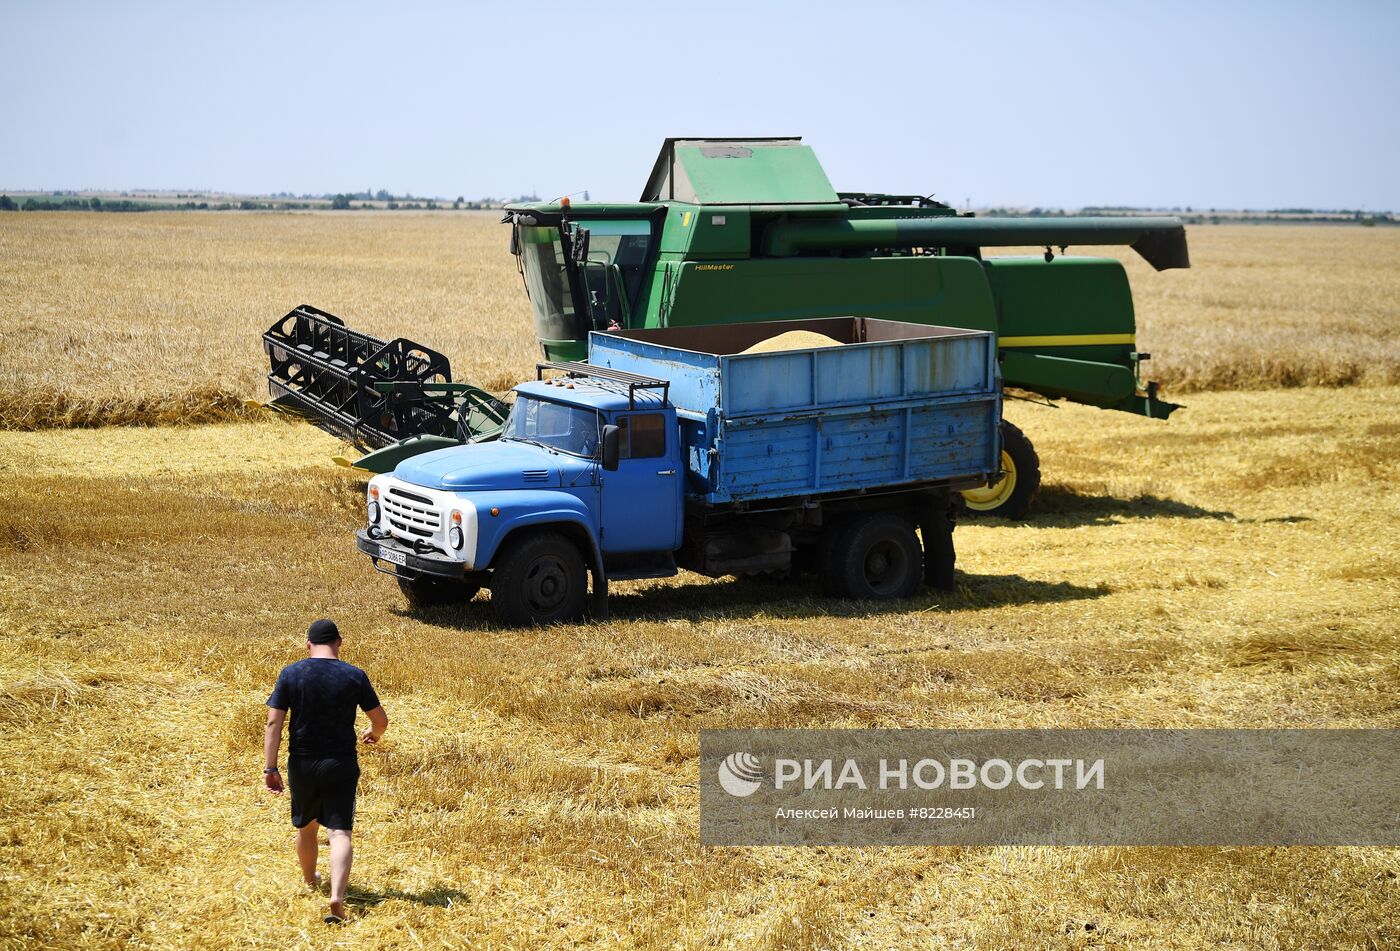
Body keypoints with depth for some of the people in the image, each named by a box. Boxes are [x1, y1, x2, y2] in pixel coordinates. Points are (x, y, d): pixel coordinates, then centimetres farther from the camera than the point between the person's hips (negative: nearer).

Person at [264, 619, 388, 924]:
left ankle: (310, 881, 44)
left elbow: (274, 722, -10)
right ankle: (337, 896, -22)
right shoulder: (355, 676, -6)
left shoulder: (290, 674, -6)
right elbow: (381, 720, 1)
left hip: (302, 764, 2)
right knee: (339, 832, -4)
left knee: (306, 827, 22)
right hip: (341, 766, -1)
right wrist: (374, 734, 24)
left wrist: (270, 767, -7)